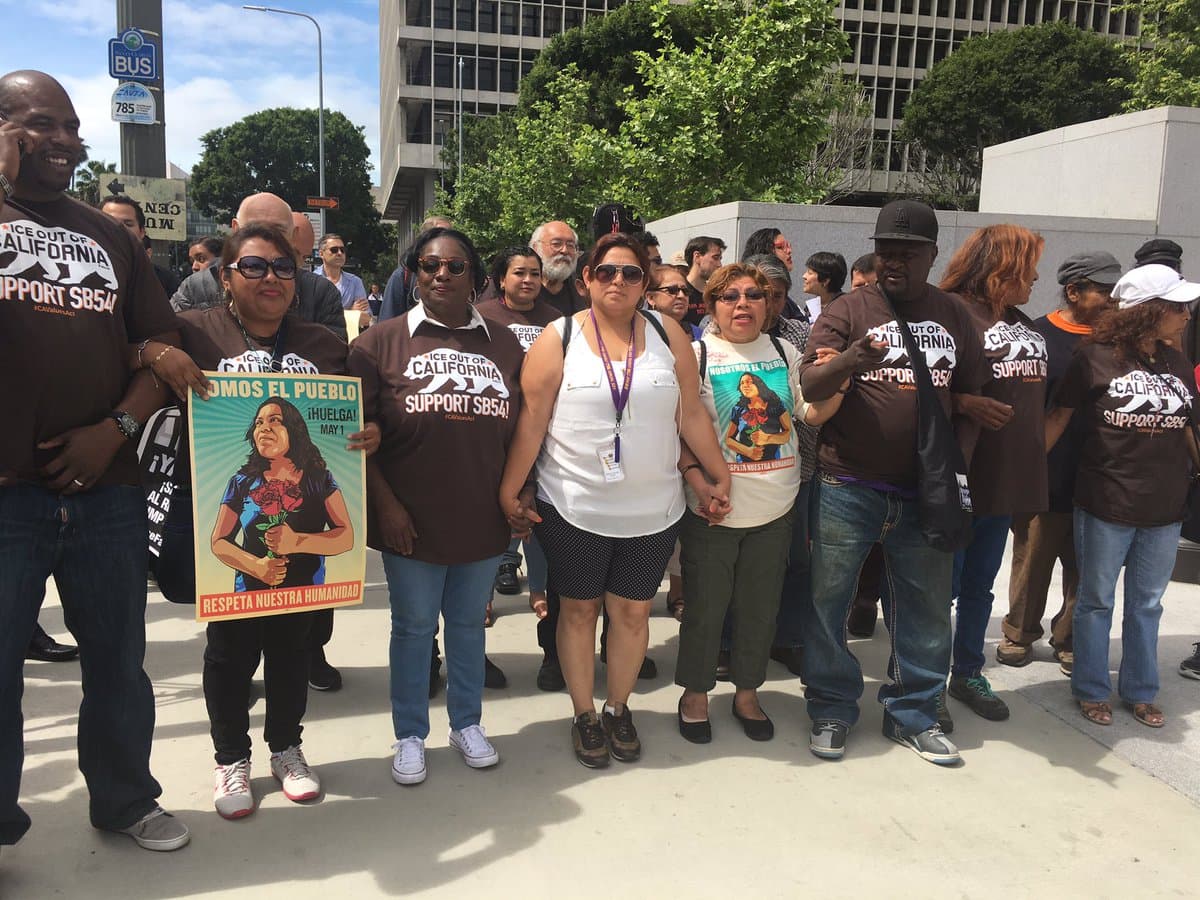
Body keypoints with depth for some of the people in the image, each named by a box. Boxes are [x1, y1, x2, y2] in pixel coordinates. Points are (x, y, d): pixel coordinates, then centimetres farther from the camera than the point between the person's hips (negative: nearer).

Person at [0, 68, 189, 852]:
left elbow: (164, 344, 9)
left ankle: (125, 798, 33)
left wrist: (116, 429, -4)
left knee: (118, 656, 14)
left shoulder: (111, 236, 15)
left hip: (106, 486, 4)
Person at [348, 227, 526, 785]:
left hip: (484, 520, 3)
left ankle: (467, 723, 35)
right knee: (413, 626, 10)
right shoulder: (382, 342, -3)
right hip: (411, 522, -2)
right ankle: (410, 735, 29)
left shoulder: (504, 344, 6)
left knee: (469, 622, 17)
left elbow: (523, 428, 9)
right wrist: (384, 504, -12)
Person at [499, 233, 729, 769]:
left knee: (632, 611, 12)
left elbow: (692, 414, 5)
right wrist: (510, 488, -7)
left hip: (652, 510, 2)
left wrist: (720, 475, 6)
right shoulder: (559, 340, -4)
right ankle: (584, 715, 29)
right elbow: (531, 420, -6)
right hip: (573, 509, -2)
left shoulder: (668, 336, 2)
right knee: (579, 609, 11)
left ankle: (618, 709, 33)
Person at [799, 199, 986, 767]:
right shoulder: (848, 311, -1)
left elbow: (971, 395, 13)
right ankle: (831, 710, 22)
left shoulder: (954, 316, 10)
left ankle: (912, 714, 29)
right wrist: (848, 360, -32)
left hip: (925, 492, 3)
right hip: (848, 487, -3)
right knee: (829, 600, 4)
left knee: (927, 608, 12)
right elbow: (808, 387, -11)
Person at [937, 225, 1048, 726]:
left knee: (980, 584, 18)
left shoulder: (1023, 323, 14)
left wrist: (1032, 457, 19)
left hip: (1007, 478, 8)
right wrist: (964, 403, -31)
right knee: (941, 585, 2)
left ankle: (969, 673, 32)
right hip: (957, 477, -8)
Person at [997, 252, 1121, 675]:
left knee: (1086, 568, 12)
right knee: (1033, 562, 10)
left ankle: (1070, 640, 30)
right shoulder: (1038, 335, -6)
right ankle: (1019, 635, 29)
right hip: (1046, 478, -4)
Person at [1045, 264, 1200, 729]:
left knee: (1147, 603, 16)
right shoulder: (1095, 357, -9)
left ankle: (1140, 691, 31)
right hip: (1105, 504, -5)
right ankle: (1091, 690, 25)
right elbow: (1059, 416, -6)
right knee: (1097, 601, 10)